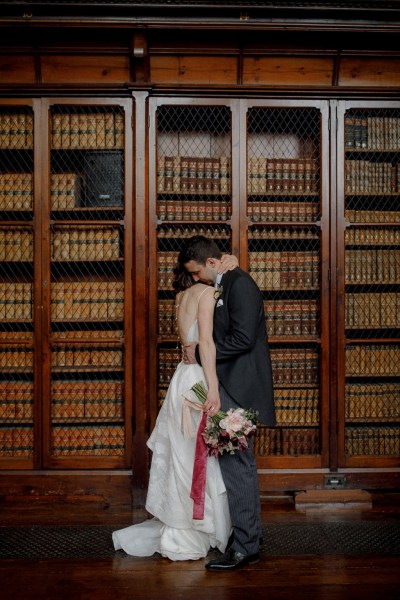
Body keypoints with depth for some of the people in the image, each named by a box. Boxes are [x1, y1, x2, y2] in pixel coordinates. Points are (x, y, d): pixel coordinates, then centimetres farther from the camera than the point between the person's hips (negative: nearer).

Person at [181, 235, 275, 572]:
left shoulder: (239, 284, -14)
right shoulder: (225, 286, 17)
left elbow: (242, 338, -23)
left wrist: (200, 353, -13)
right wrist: (198, 350, 5)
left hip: (238, 389, -11)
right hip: (233, 385, 11)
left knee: (234, 463, -7)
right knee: (241, 462, 17)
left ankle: (244, 547, 2)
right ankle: (251, 534, 29)